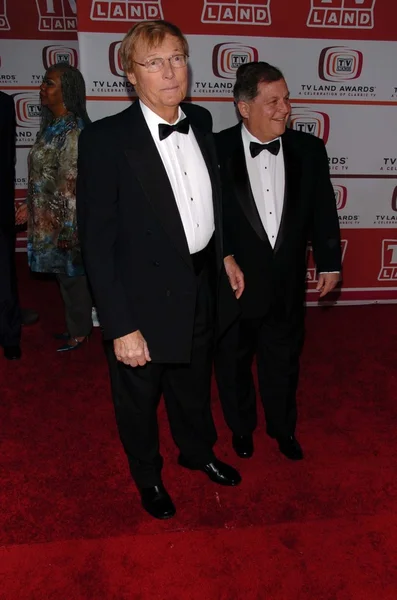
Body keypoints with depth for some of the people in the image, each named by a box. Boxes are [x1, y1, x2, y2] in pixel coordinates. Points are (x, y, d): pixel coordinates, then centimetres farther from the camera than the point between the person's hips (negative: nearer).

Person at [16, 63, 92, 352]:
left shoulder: (72, 131, -18)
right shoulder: (53, 126, 9)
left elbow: (71, 185, -20)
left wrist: (67, 228, -19)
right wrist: (31, 206, 17)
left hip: (64, 221, -8)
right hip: (50, 219, 8)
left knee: (72, 276, 6)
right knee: (69, 276, 18)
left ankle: (79, 332, 22)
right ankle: (76, 325, 33)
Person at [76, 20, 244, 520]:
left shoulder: (201, 123, 0)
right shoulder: (105, 140, -19)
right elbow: (97, 241, -20)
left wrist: (223, 254, 12)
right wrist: (121, 327, -21)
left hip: (201, 286, 6)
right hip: (144, 297, -5)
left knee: (194, 383, 27)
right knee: (139, 397, 19)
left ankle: (197, 451, 55)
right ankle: (147, 476, 47)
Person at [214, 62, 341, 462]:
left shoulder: (309, 150, -3)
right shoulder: (216, 151, -13)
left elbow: (323, 211, 5)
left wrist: (329, 263, 8)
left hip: (288, 284, 3)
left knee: (283, 362, 20)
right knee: (233, 363, 17)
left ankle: (283, 428, 44)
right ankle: (241, 427, 44)